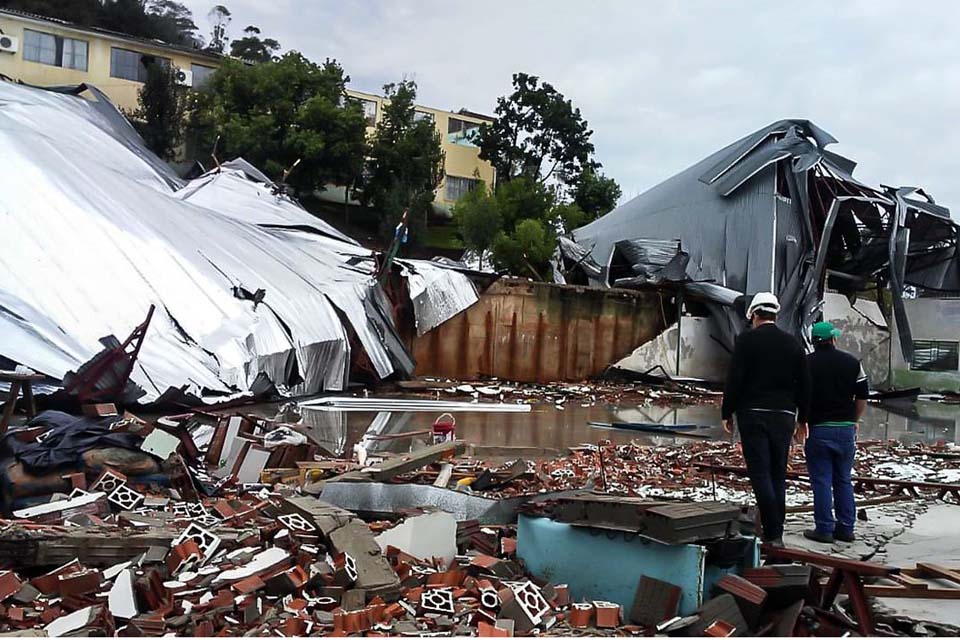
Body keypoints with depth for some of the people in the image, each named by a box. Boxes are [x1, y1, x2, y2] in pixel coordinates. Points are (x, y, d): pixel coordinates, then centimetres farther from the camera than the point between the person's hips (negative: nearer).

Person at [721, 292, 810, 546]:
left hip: (753, 415, -4)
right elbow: (804, 385, 11)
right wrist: (802, 417, 20)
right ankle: (777, 533, 14)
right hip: (784, 416, 5)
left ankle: (772, 534, -9)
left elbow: (734, 380, -9)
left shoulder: (747, 340, -5)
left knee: (760, 474, -4)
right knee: (778, 475, 11)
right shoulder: (793, 343, 9)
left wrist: (727, 413, -2)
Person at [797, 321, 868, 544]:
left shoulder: (806, 364, -4)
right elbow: (863, 396, 8)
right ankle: (846, 528, 16)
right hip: (845, 428, 3)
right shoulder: (852, 362, 4)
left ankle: (824, 529, 3)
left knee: (821, 481, 1)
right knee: (843, 480, 13)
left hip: (817, 428, -3)